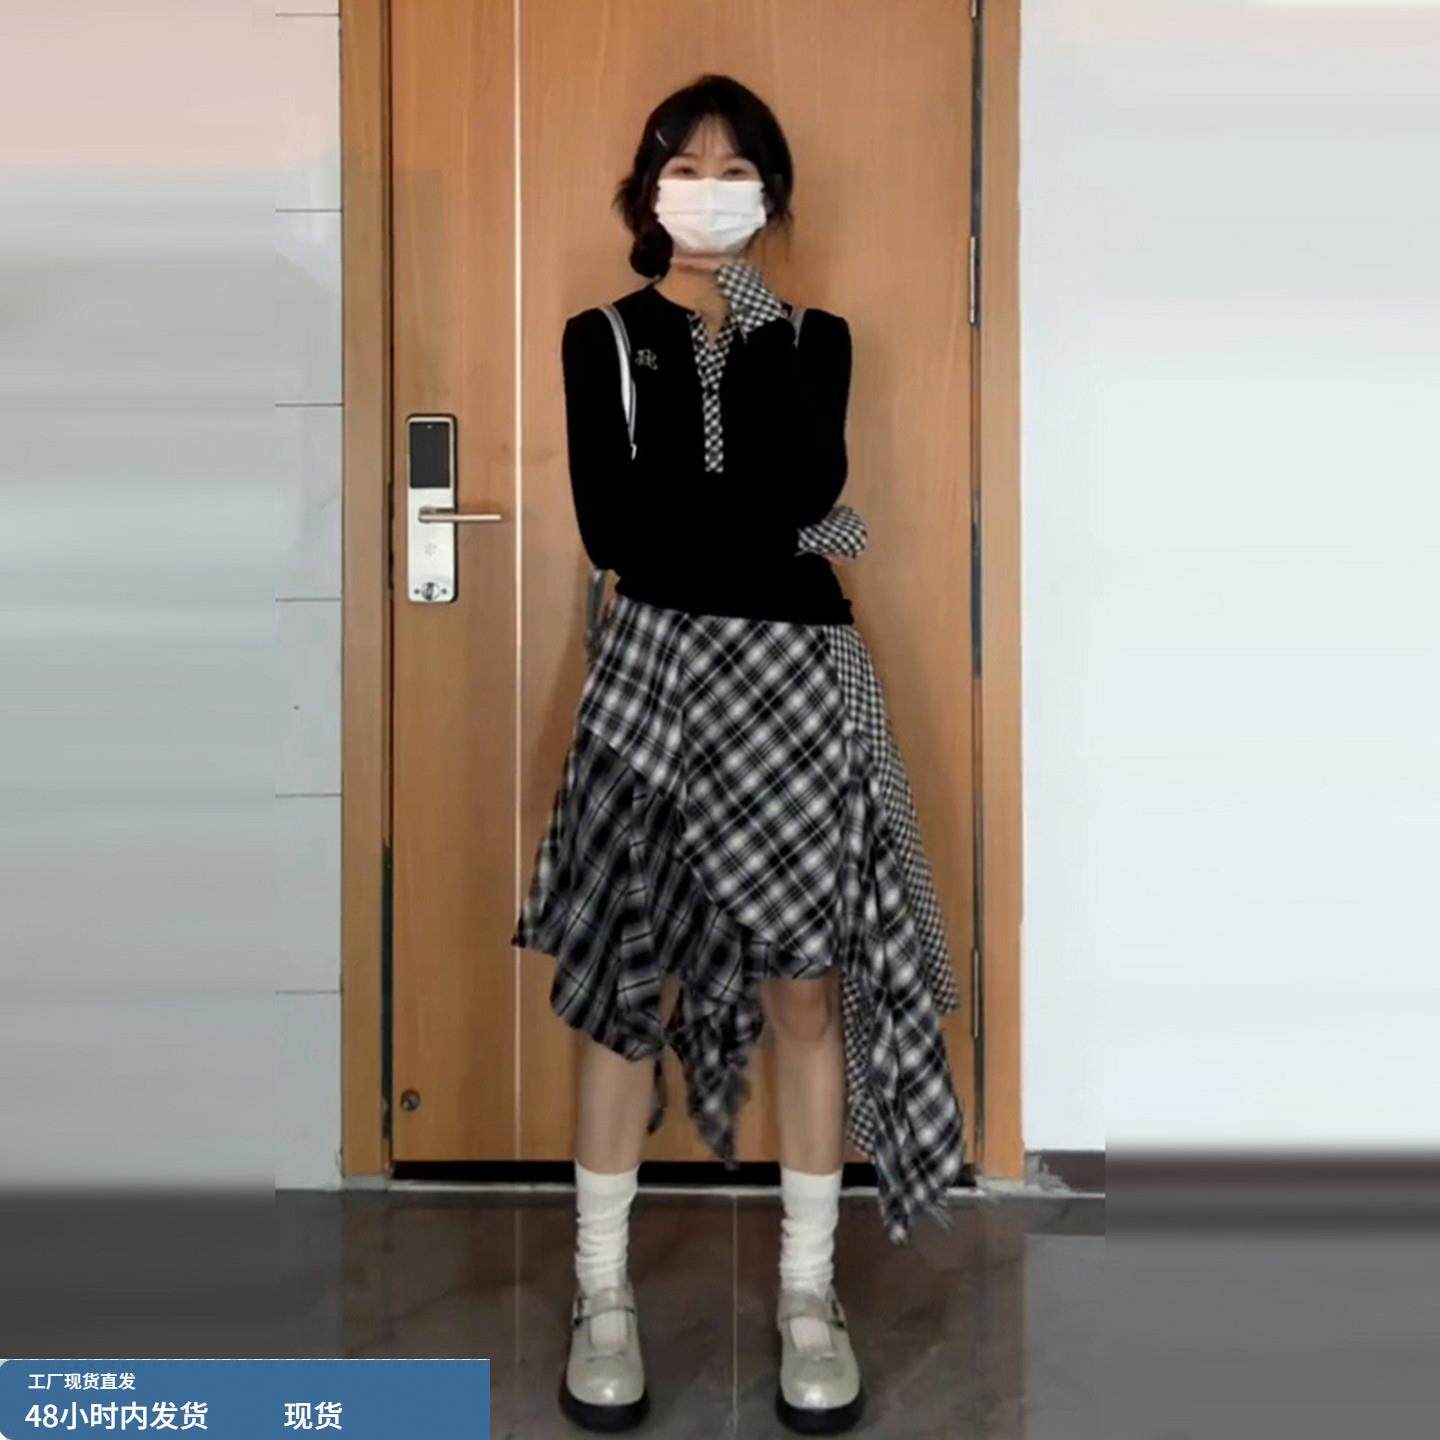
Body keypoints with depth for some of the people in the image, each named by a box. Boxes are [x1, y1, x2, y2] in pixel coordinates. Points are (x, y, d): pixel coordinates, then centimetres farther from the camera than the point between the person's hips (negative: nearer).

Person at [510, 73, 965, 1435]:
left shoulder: (810, 335, 9)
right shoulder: (604, 338, 6)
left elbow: (803, 484, -12)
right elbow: (611, 527, -8)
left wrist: (754, 320, -8)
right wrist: (768, 523, -9)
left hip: (796, 675, 1)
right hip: (656, 670, -1)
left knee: (806, 980, 2)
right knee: (628, 980, 2)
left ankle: (808, 1291, 17)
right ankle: (603, 1288, 17)